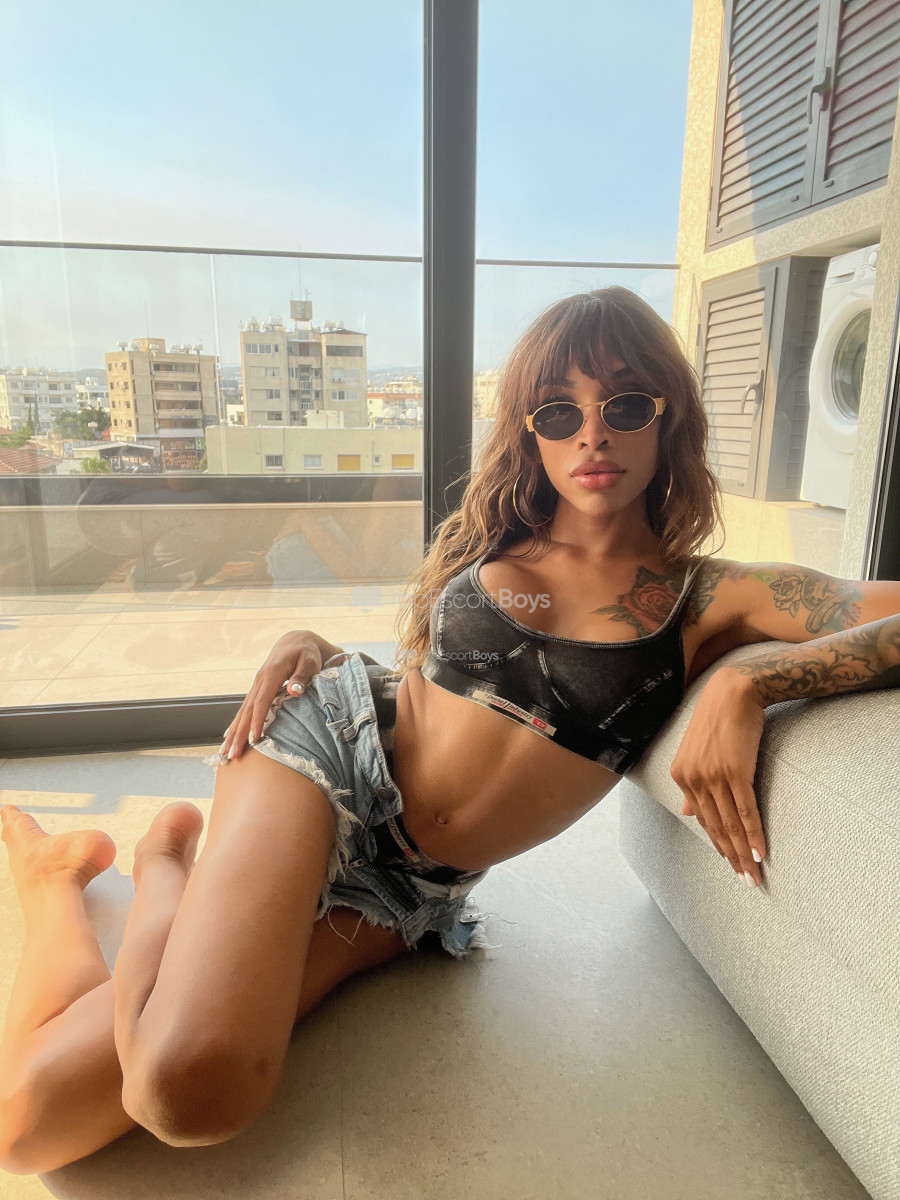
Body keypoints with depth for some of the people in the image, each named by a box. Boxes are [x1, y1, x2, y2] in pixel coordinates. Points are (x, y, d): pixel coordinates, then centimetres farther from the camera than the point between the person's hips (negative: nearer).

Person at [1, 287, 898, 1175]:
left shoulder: (708, 597, -4)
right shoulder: (480, 538, 5)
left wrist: (746, 683, -27)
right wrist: (306, 645, -2)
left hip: (409, 892, -1)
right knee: (189, 1085, -28)